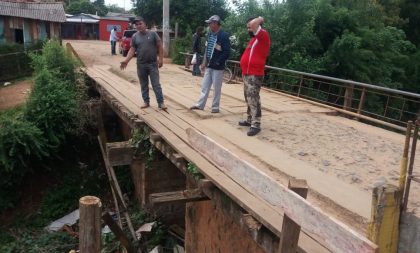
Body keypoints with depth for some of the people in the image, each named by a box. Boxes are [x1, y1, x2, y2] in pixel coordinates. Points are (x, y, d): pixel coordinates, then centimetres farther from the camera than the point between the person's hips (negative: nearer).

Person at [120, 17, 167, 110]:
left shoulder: (152, 34, -3)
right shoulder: (134, 36, 4)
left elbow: (160, 46, -1)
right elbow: (132, 50, 3)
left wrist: (160, 59, -8)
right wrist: (126, 61, -9)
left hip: (153, 64, -3)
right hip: (141, 65, 3)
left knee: (156, 84, -2)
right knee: (144, 85, 10)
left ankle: (161, 103, 2)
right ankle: (146, 102, 21)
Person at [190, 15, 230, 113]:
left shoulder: (223, 36, -14)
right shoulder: (210, 34, 9)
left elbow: (226, 52, -17)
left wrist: (217, 62, -16)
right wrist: (204, 62, 12)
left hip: (217, 67, -7)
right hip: (209, 66, 7)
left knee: (217, 88, 3)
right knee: (205, 86, 12)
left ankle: (215, 107, 13)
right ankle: (200, 105, 20)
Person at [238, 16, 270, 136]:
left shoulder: (263, 35, -10)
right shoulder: (254, 39, 19)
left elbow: (253, 23, -28)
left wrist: (260, 19, -6)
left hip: (255, 75, -10)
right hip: (247, 74, 10)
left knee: (253, 99, -14)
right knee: (248, 98, 15)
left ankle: (256, 124, -13)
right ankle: (250, 120, 25)